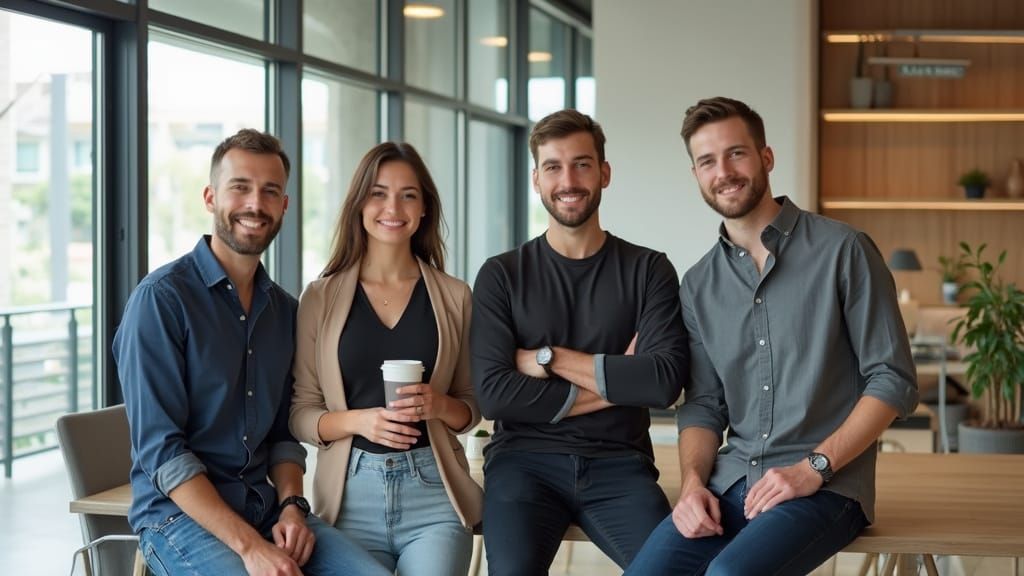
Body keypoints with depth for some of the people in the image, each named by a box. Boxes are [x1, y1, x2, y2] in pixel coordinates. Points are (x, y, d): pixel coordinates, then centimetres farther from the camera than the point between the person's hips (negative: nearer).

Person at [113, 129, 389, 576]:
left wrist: (291, 506, -3)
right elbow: (160, 451, -15)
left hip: (265, 506, 6)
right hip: (179, 512, -6)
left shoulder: (283, 309, 11)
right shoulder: (161, 299, -9)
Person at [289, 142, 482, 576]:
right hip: (352, 493, 0)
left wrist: (441, 405, -10)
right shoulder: (320, 298, 3)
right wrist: (358, 420, -16)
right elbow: (300, 414, 3)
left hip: (433, 492, 0)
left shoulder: (454, 297, 6)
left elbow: (473, 406, 12)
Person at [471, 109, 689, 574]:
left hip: (617, 463, 1)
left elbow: (665, 380, -8)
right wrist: (616, 384, -6)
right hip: (525, 460, 0)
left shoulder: (647, 270, 7)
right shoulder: (501, 276, 7)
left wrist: (548, 358, -7)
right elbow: (493, 393, -6)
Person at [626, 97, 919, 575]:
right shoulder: (699, 285, 12)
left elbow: (893, 382, -5)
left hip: (825, 486, -4)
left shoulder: (842, 251, -3)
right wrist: (693, 481, -5)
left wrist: (812, 468, -13)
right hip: (731, 483, 5)